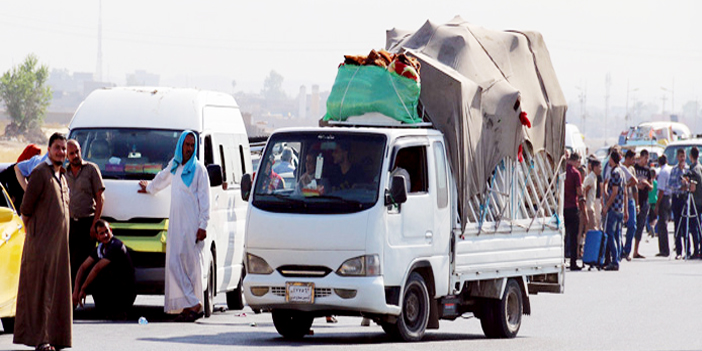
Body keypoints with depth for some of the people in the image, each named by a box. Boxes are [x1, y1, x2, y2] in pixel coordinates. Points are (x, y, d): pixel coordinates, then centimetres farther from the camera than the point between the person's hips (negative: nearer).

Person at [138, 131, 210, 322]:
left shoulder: (198, 169, -1)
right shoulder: (174, 167, 16)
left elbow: (204, 199, -5)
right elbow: (162, 179, 38)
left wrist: (203, 225, -13)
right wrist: (149, 188, 57)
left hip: (192, 224, -6)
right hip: (176, 224, 6)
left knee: (191, 263, -9)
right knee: (175, 264, -3)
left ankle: (193, 306, -9)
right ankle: (191, 305, -3)